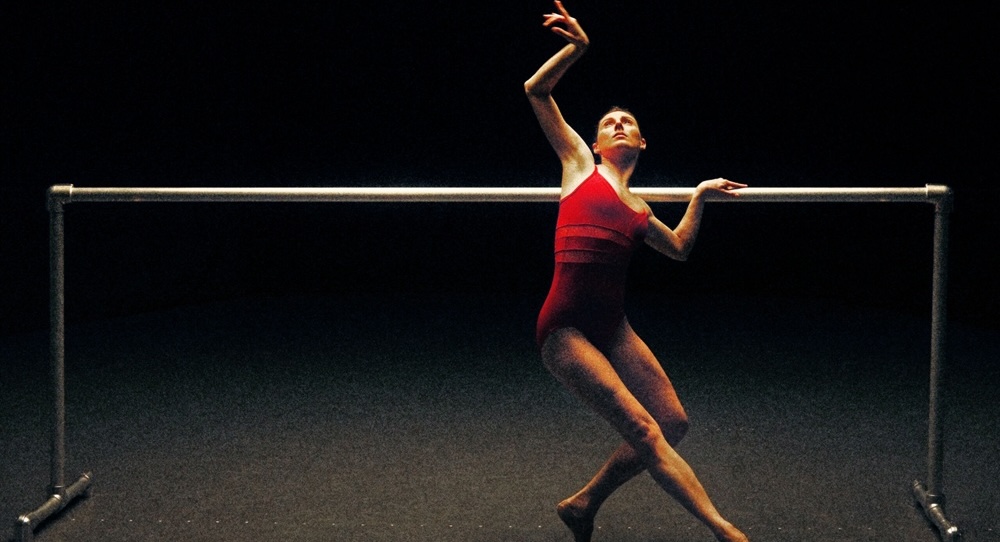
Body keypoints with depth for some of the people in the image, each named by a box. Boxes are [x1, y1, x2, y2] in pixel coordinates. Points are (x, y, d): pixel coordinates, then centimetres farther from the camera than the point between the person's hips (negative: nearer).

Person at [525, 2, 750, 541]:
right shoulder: (580, 163, 7)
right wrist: (576, 47, -5)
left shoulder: (636, 207, 18)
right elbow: (536, 91, 2)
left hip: (612, 326, 7)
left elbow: (679, 247, 34)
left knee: (673, 422, 5)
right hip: (565, 328, -7)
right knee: (644, 430, -11)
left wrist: (699, 197, 27)